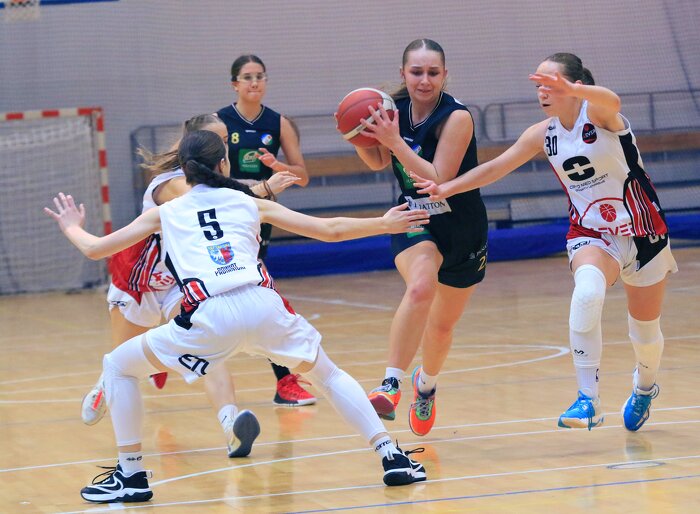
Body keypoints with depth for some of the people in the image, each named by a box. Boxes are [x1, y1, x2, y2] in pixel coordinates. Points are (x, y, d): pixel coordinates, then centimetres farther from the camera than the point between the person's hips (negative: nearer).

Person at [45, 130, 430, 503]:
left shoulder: (165, 213, 22)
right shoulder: (251, 204, 24)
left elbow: (94, 249, 27)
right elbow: (330, 230, 25)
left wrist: (71, 227, 50)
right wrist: (384, 224, 39)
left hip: (210, 318, -2)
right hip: (263, 304, 2)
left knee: (117, 366, 18)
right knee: (328, 375, 26)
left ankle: (131, 476, 13)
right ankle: (392, 458, 16)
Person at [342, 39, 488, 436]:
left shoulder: (457, 117, -21)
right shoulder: (396, 109, -8)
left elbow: (439, 180, -28)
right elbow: (378, 162, 8)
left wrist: (395, 141, -33)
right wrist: (361, 138, -13)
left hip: (462, 228, -1)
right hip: (415, 223, 1)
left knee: (443, 324, 14)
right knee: (420, 287, -33)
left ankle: (427, 384, 46)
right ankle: (391, 385, -37)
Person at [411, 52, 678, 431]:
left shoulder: (597, 112, -18)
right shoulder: (544, 134, -2)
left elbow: (611, 101, -43)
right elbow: (496, 167, 6)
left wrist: (572, 90, -65)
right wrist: (447, 188, -4)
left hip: (642, 232, -2)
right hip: (591, 235, 2)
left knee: (645, 330, 12)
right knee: (587, 292, -32)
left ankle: (645, 386, 47)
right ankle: (588, 401, -34)